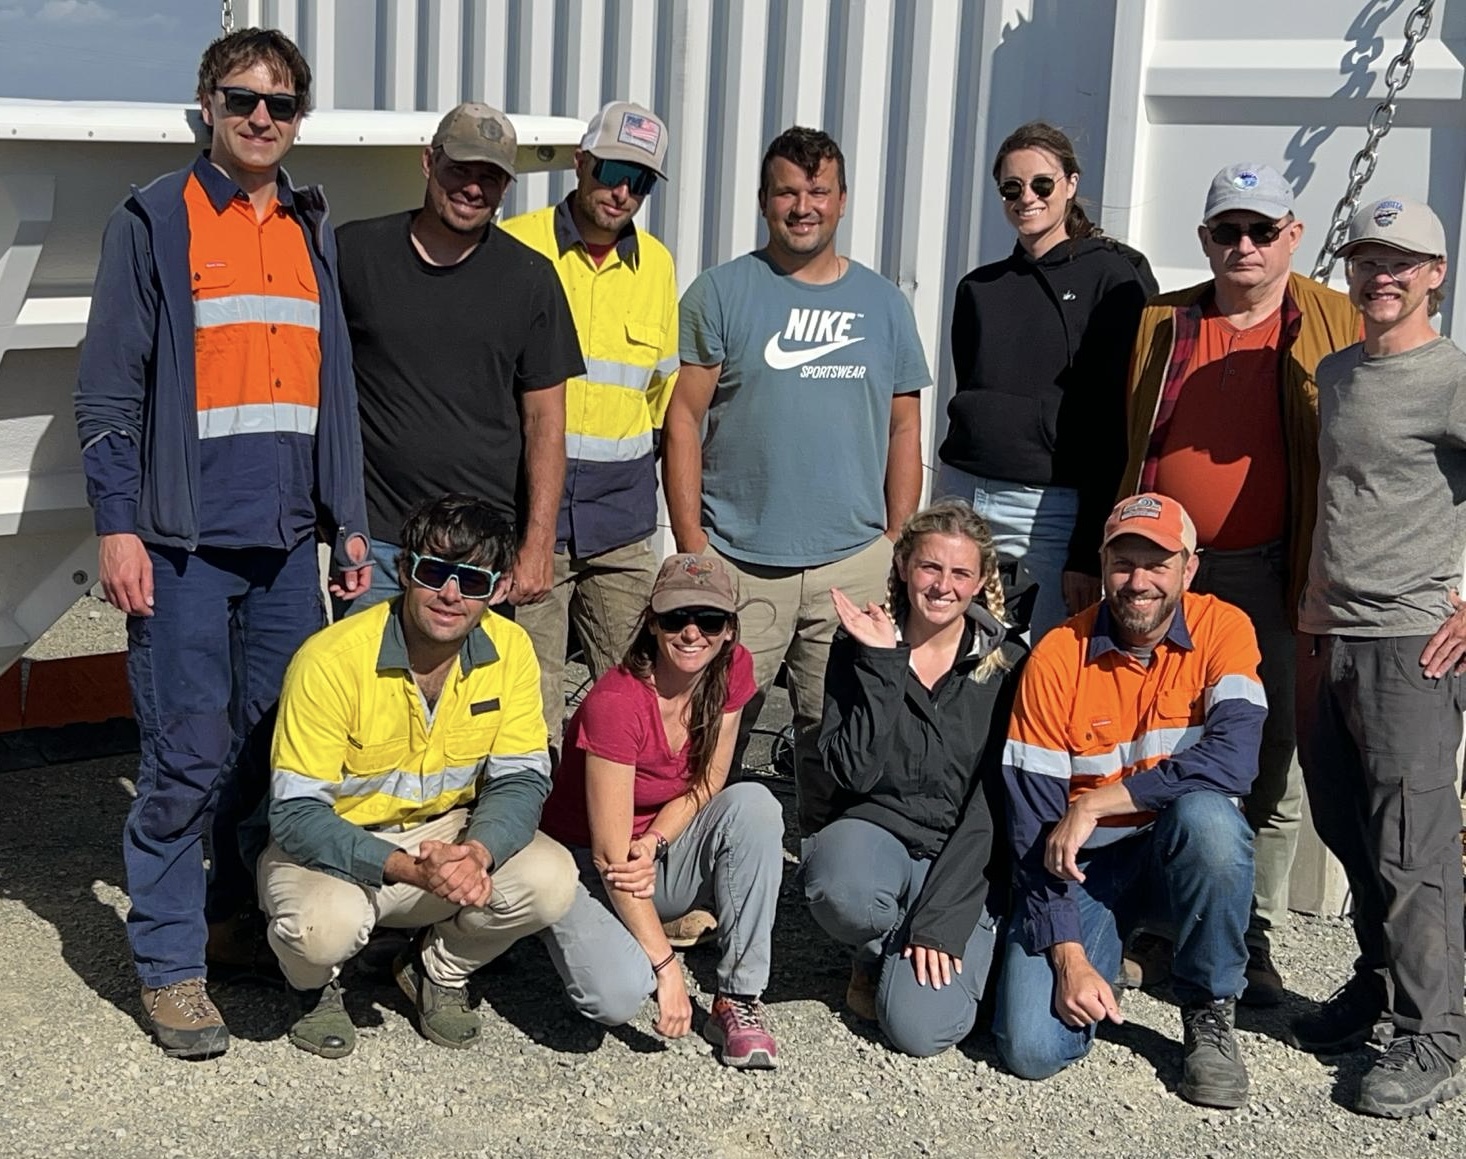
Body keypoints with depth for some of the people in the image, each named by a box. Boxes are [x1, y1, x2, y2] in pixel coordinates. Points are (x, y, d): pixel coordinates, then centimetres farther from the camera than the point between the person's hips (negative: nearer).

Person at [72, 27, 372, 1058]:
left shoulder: (312, 232, 15)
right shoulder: (154, 223, 0)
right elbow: (109, 388, -4)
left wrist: (348, 522, 15)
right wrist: (117, 526, -10)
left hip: (288, 542, 5)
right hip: (184, 542, -5)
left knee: (281, 743, 10)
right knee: (187, 759, -4)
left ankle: (240, 915, 28)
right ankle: (171, 963, 8)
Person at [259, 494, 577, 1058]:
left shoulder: (509, 650, -12)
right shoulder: (331, 659, -25)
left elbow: (521, 779, -8)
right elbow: (294, 814, -25)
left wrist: (478, 852, -31)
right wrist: (409, 869, -38)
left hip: (445, 833, 4)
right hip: (333, 843, -4)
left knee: (550, 880, -22)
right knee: (322, 924, -36)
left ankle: (438, 970, 8)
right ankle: (316, 985, 5)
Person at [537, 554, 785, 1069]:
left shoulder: (733, 670, -10)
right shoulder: (615, 702, -28)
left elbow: (705, 786, -1)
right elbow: (611, 855, -26)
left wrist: (653, 844, -22)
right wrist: (666, 965, -27)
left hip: (663, 857, 5)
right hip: (584, 863, -5)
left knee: (753, 804, -25)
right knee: (617, 994, -32)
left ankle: (738, 1001, -17)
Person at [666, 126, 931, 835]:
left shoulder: (882, 303, 12)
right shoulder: (721, 293, 4)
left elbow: (903, 429, 15)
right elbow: (684, 418, 0)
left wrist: (897, 545, 8)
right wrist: (692, 548, -6)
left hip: (854, 561, 2)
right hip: (736, 563, -2)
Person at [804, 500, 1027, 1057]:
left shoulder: (1005, 663, -4)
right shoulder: (857, 646, 0)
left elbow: (992, 805, -8)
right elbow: (854, 773, -11)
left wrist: (942, 920, -16)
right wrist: (883, 666, -18)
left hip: (962, 859, -1)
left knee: (921, 1027, -23)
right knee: (840, 893, -36)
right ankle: (877, 951, 0)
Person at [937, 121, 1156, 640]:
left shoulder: (1114, 278, -3)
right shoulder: (979, 287, 14)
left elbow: (1121, 421, -8)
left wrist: (1089, 550, -14)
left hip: (1055, 508, -5)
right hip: (964, 498, 5)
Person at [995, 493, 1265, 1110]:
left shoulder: (1222, 628, -9)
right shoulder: (1057, 656, -10)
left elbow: (1233, 758, -26)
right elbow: (1033, 823, -10)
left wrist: (1093, 805, -24)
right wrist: (1068, 957, -17)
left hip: (1185, 850, 0)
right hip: (1085, 860, 0)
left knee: (1206, 815, -37)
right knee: (1032, 1047, -18)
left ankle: (1210, 1014, -12)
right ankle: (1113, 953, 16)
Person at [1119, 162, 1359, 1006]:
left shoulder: (1339, 327, 1)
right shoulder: (1158, 326, 8)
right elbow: (1113, 450, 12)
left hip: (1273, 579, -2)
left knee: (1275, 770, 5)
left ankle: (1254, 938, 20)